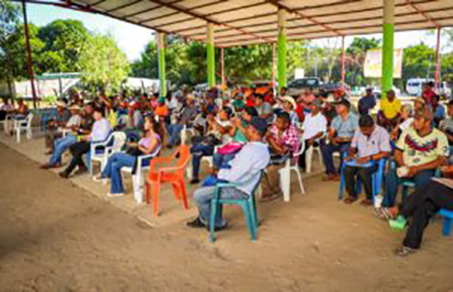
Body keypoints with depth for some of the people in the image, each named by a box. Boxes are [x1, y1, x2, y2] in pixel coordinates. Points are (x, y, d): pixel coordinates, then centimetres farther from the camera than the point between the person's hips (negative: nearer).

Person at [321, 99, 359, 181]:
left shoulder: (353, 118, -2)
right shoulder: (336, 119, 15)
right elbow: (331, 133, 10)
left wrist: (345, 139, -21)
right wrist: (332, 139, -12)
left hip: (349, 142, -5)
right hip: (338, 142, 5)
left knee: (344, 150, -38)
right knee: (325, 148, -23)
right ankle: (331, 173, -17)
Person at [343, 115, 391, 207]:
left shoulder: (382, 132, -10)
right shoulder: (358, 131, 8)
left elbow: (386, 153, -17)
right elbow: (353, 146, 16)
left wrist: (369, 158, -26)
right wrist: (350, 154, -7)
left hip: (375, 161, -5)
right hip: (359, 159, 5)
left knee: (363, 172, -34)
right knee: (347, 170, -23)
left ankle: (370, 197, -11)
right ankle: (352, 194, -2)